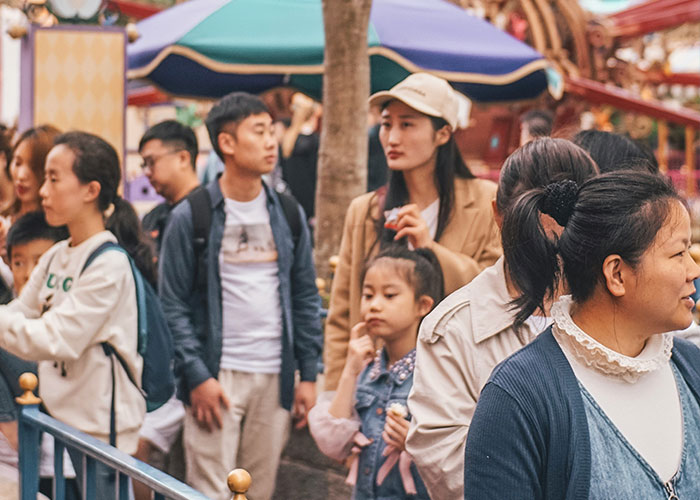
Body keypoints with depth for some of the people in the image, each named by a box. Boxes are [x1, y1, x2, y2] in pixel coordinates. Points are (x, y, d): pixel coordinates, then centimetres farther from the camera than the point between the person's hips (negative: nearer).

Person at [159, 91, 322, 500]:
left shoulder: (288, 214, 10)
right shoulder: (191, 217, -3)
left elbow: (306, 298, 12)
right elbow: (174, 305, -4)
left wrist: (309, 374, 6)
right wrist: (197, 376, -12)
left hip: (276, 376, 4)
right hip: (216, 375, -4)